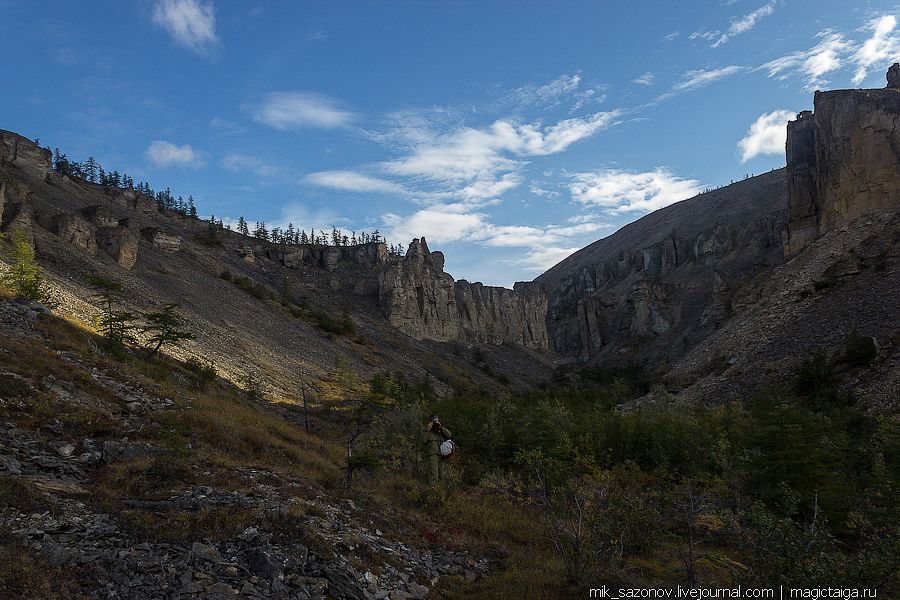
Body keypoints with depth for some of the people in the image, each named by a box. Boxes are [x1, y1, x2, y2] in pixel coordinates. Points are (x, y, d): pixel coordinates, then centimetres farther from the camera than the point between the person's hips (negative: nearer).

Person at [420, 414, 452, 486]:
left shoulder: (440, 431, 17)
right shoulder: (426, 431, 3)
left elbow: (448, 435, 2)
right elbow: (423, 439, -15)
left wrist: (440, 427, -5)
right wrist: (428, 429, -16)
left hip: (440, 456, 6)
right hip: (431, 456, -6)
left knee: (441, 477, 9)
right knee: (433, 475, -18)